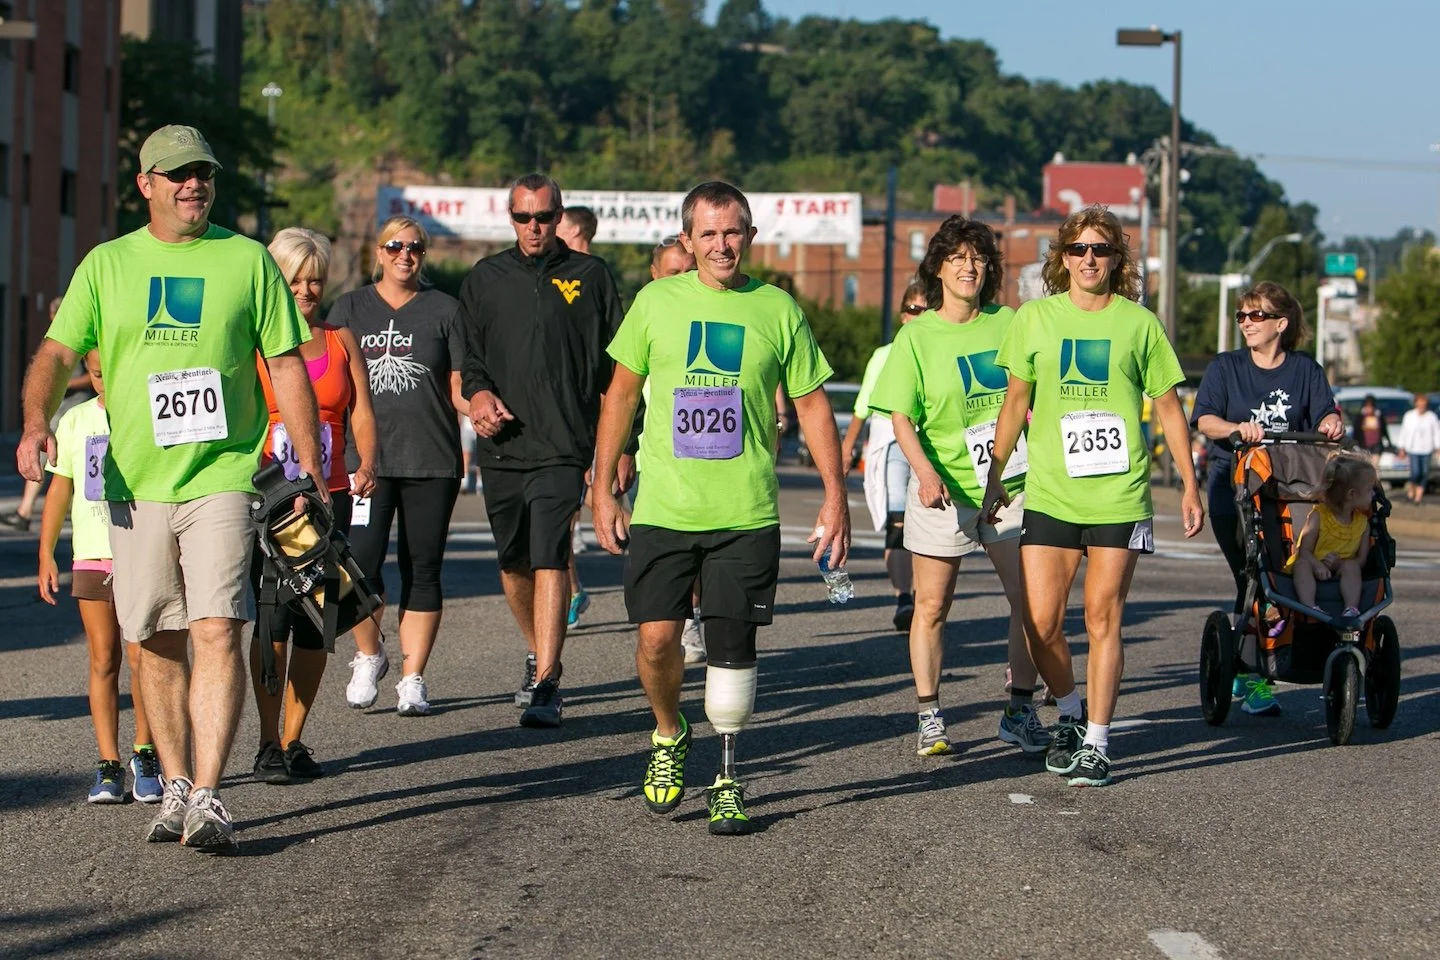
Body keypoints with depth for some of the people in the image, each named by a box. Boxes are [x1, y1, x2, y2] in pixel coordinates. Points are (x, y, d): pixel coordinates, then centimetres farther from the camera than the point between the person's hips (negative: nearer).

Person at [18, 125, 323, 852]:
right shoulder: (106, 265, 9)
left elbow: (287, 364, 7)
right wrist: (36, 423, -16)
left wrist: (312, 465, 2)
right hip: (136, 483, 2)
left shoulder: (247, 260, 5)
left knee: (217, 631, -14)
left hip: (222, 475, -2)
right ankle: (175, 788, 21)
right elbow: (57, 351, 4)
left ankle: (207, 798, -17)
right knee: (157, 643, 8)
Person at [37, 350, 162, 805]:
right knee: (103, 661, 0)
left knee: (141, 657, -8)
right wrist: (46, 554, 9)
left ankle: (145, 754, 8)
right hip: (92, 556, 2)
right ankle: (109, 765, 3)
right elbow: (60, 490, 15)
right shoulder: (76, 421, 10)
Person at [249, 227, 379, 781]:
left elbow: (361, 412, 6)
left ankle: (294, 740, 13)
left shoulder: (341, 342, 14)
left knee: (314, 620, 3)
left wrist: (367, 465, -13)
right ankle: (269, 744, -8)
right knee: (274, 610, -14)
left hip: (328, 495, 3)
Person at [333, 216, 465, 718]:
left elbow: (457, 386, 9)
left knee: (422, 570, 0)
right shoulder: (350, 308, 12)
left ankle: (412, 678, 8)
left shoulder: (443, 310, 10)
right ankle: (368, 656, 14)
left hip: (432, 460, 0)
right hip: (367, 457, 0)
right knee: (361, 563, -11)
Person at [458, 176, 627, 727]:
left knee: (549, 559, -14)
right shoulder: (485, 279, 13)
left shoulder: (589, 276, 7)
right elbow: (467, 352, 16)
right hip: (501, 444, 4)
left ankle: (546, 685, -18)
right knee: (513, 563, 12)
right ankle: (538, 656, 34)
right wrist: (478, 391, -7)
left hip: (564, 444, -4)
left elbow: (615, 368, 8)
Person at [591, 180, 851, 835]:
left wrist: (835, 494, 3)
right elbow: (621, 393, 11)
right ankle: (669, 735, 23)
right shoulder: (656, 302, 4)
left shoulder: (778, 309, 3)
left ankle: (728, 777, 13)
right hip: (662, 509, 0)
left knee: (732, 648, 0)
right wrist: (602, 489, 7)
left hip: (746, 515, 0)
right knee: (656, 639, -6)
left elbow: (811, 403, 9)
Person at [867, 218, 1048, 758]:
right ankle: (929, 716, 14)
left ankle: (1020, 711, 10)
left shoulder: (1009, 324, 5)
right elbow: (900, 416, -5)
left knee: (1031, 599, -3)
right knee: (931, 606, 3)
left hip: (1011, 484, 2)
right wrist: (925, 471, -20)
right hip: (944, 488, -2)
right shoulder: (917, 335, -2)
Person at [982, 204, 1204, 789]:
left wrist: (1189, 484, 8)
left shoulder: (1139, 323, 3)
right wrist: (995, 476, 13)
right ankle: (1070, 716, 22)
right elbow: (1015, 402, 14)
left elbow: (1168, 406, 10)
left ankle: (1096, 743, 7)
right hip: (1049, 495, 1)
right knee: (1041, 622, -3)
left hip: (1119, 496, -1)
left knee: (1103, 620, -1)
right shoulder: (1035, 318, 6)